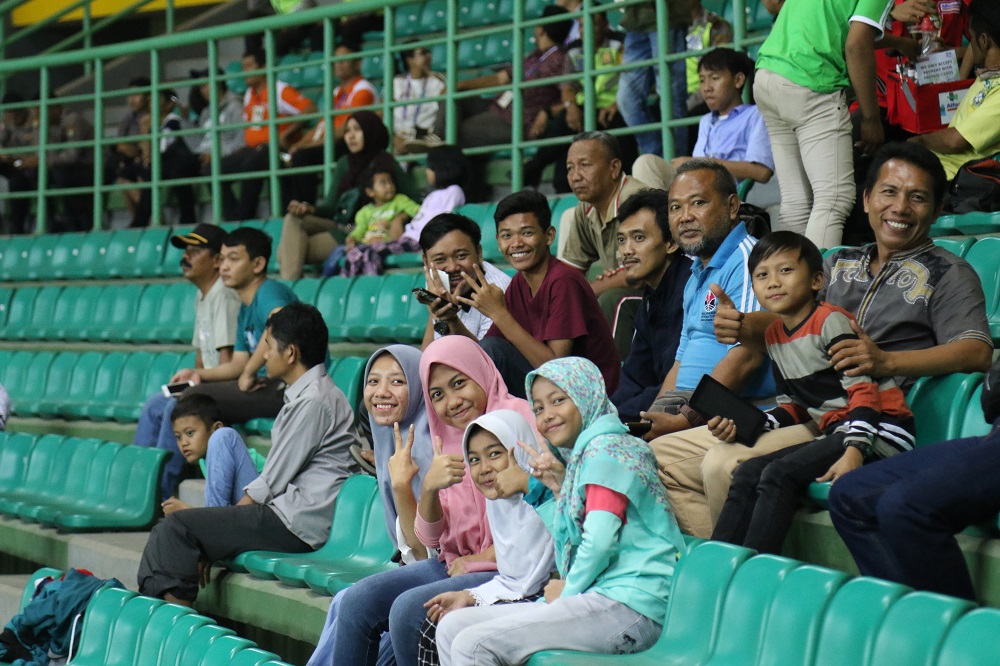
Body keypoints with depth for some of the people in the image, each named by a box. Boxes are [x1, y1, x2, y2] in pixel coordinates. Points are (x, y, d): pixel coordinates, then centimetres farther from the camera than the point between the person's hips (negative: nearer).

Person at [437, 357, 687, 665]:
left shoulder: (606, 449, -6)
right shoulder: (582, 455, 25)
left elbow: (600, 541, -16)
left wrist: (569, 590, -2)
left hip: (630, 604, -10)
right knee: (452, 628, 3)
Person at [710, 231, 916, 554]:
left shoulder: (830, 321, -10)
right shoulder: (773, 334, 13)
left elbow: (863, 390, -17)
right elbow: (793, 406, 19)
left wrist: (855, 450, -30)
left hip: (879, 431, -8)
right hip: (836, 431, 8)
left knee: (780, 474, -24)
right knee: (747, 473, -5)